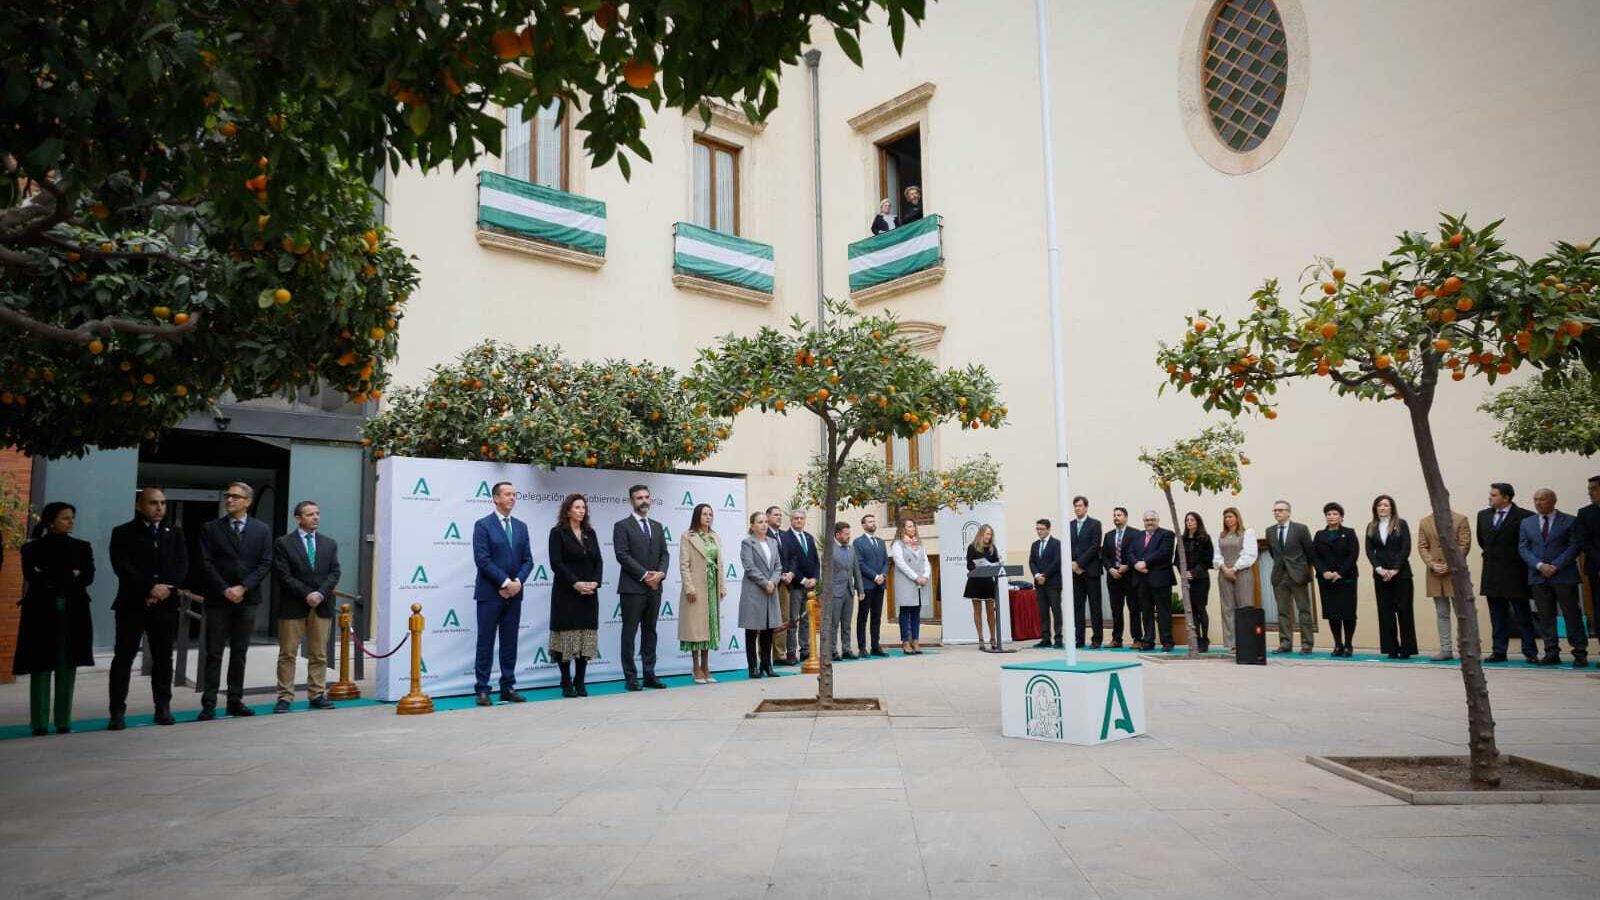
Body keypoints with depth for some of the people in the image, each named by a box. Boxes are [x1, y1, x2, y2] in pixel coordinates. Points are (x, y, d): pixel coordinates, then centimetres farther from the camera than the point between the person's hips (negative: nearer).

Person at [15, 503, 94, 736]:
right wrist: (70, 577, -9)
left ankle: (64, 721, 1)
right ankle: (39, 723, 0)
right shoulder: (32, 548, 7)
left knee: (67, 667, 0)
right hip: (41, 611, -2)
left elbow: (88, 577, -4)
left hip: (73, 612, 2)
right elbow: (31, 577, -7)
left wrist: (50, 579, -9)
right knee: (41, 667, -2)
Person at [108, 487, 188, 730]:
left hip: (166, 604, 3)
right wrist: (150, 588, -16)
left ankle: (163, 708, 11)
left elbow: (182, 566, 3)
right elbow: (122, 566, -8)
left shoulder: (175, 534, 13)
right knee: (123, 657, -2)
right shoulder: (123, 533, 4)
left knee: (163, 657, 5)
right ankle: (118, 712, 1)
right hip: (132, 603, -2)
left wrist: (165, 588, -13)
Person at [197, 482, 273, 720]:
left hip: (247, 599, 1)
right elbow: (206, 564, -2)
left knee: (239, 652, 8)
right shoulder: (210, 528, 4)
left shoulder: (262, 530, 6)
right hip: (218, 599, -1)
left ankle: (235, 700, 14)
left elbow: (265, 564, 1)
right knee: (214, 653, 0)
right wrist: (225, 590, -12)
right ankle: (209, 704, 3)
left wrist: (243, 588, -10)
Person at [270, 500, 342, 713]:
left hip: (322, 606, 3)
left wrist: (321, 593, -11)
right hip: (293, 607, -3)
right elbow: (285, 576, -7)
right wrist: (306, 595, -14)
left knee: (319, 654, 6)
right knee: (287, 654, 2)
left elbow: (334, 573, 5)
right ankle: (285, 697, 7)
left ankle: (317, 695, 11)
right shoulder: (283, 543, 0)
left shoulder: (329, 544, 12)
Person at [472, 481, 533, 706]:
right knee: (486, 642, -1)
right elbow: (482, 559, -12)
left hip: (514, 593, 5)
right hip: (490, 593, -5)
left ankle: (508, 688, 14)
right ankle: (482, 689, 5)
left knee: (510, 643, 8)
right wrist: (505, 582, -15)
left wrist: (518, 582, -8)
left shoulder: (521, 527, 12)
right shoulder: (483, 525, -3)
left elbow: (527, 560, 9)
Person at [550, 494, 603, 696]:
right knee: (567, 637, -2)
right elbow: (556, 563, -11)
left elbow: (598, 560, 9)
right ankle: (566, 683, 7)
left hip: (589, 593, 5)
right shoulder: (558, 533, -2)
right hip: (566, 593, -4)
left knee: (586, 638, 4)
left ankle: (580, 683, 11)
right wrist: (575, 584, -18)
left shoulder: (590, 533, 13)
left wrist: (595, 582, -8)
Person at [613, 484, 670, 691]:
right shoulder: (622, 526, -2)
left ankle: (649, 675, 13)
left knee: (650, 632, 9)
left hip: (654, 588, 6)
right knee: (629, 633, -1)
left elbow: (664, 554, 11)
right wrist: (644, 575, -15)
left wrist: (660, 573, -8)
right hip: (632, 588, -6)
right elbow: (622, 555, -11)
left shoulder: (657, 526, 16)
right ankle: (630, 678, 4)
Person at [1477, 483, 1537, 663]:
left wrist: (1521, 558, 0)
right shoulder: (1483, 515, 8)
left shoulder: (1524, 516, -10)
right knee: (1497, 616, 9)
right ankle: (1498, 652, 12)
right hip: (1492, 574, 5)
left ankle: (1530, 652, 10)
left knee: (1523, 616, 3)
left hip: (1515, 573, -5)